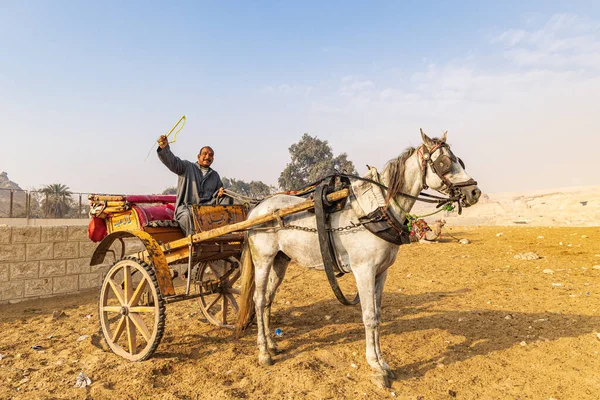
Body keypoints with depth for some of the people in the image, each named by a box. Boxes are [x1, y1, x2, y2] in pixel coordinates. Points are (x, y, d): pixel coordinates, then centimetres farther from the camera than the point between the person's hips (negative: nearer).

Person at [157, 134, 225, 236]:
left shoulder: (215, 175, 26)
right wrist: (164, 148, -23)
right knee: (190, 217, -37)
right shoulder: (187, 167, 14)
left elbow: (219, 191, 29)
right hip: (185, 208, -3)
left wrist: (219, 194, 3)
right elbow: (172, 162, -3)